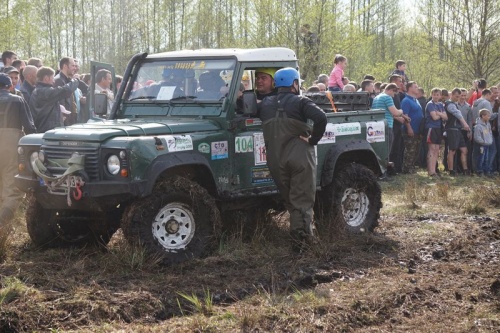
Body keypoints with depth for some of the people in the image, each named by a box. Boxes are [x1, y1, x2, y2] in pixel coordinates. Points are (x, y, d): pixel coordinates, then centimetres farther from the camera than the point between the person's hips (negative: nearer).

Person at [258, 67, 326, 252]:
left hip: (275, 159, 4)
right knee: (302, 201, 2)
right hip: (299, 156, -4)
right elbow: (321, 118, -19)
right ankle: (301, 236, -11)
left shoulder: (265, 104, 10)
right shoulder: (300, 102, -5)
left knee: (290, 200, 17)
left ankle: (298, 236, 19)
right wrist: (313, 140, -9)